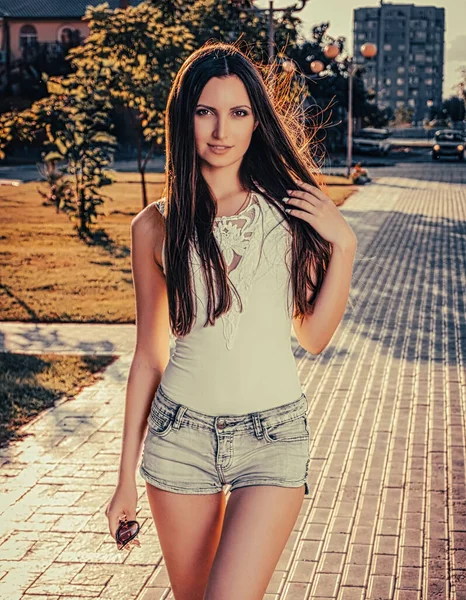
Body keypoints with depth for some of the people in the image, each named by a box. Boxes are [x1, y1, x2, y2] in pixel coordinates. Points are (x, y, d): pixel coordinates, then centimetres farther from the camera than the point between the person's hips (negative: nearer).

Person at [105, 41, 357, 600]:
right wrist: (127, 475, 7)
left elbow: (314, 334, 3)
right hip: (181, 433, 1)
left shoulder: (288, 210, 0)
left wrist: (343, 245, -9)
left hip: (274, 434, -1)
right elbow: (149, 356, 5)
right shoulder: (156, 226, 0)